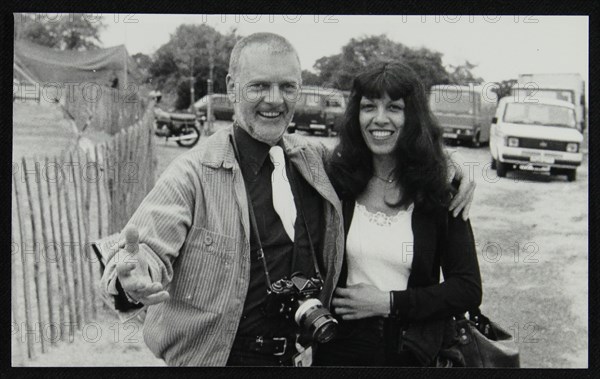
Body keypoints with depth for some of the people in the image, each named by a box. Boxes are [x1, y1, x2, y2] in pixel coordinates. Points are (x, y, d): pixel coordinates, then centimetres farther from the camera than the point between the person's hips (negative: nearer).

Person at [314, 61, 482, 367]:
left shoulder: (439, 194, -6)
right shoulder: (334, 183, -5)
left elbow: (468, 290, -7)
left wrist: (388, 302, -13)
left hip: (414, 355, 0)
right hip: (339, 351, 0)